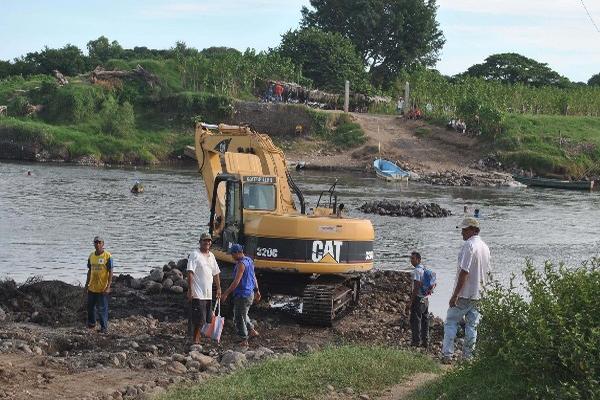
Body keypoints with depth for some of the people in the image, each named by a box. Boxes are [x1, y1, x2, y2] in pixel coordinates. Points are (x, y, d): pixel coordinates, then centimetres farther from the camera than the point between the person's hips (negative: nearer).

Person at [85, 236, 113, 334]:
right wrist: (87, 284, 16)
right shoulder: (91, 256, 7)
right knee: (90, 306, 16)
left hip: (102, 288, -6)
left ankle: (104, 327, 7)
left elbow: (110, 272, -11)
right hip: (92, 288, 6)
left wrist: (108, 287, -16)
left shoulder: (108, 256, -11)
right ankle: (91, 323, 35)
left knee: (102, 308, -2)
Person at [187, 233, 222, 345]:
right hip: (197, 293, -8)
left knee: (206, 319, 9)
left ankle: (198, 338, 17)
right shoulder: (195, 255, -8)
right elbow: (190, 273, -14)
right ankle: (195, 340, 0)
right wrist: (190, 290, -19)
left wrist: (218, 288, 17)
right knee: (198, 319, -8)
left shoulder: (211, 256, 15)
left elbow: (216, 273, 22)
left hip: (208, 293, 8)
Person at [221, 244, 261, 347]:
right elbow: (254, 277, 19)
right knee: (243, 314, 27)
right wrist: (257, 291, 27)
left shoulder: (241, 264, -19)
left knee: (239, 318, 0)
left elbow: (236, 282, -24)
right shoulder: (249, 261, 10)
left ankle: (244, 341, 4)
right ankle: (252, 330, 29)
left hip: (242, 295, -10)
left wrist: (226, 293, -22)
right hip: (250, 293, 10)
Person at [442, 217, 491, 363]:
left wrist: (455, 295, -20)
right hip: (478, 294, 8)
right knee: (472, 326, 10)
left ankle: (447, 355, -3)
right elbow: (486, 272, 18)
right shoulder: (485, 247, 11)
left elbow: (464, 272, -21)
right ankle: (467, 356, 12)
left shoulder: (469, 246, -17)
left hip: (464, 295, -8)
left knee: (451, 322, 0)